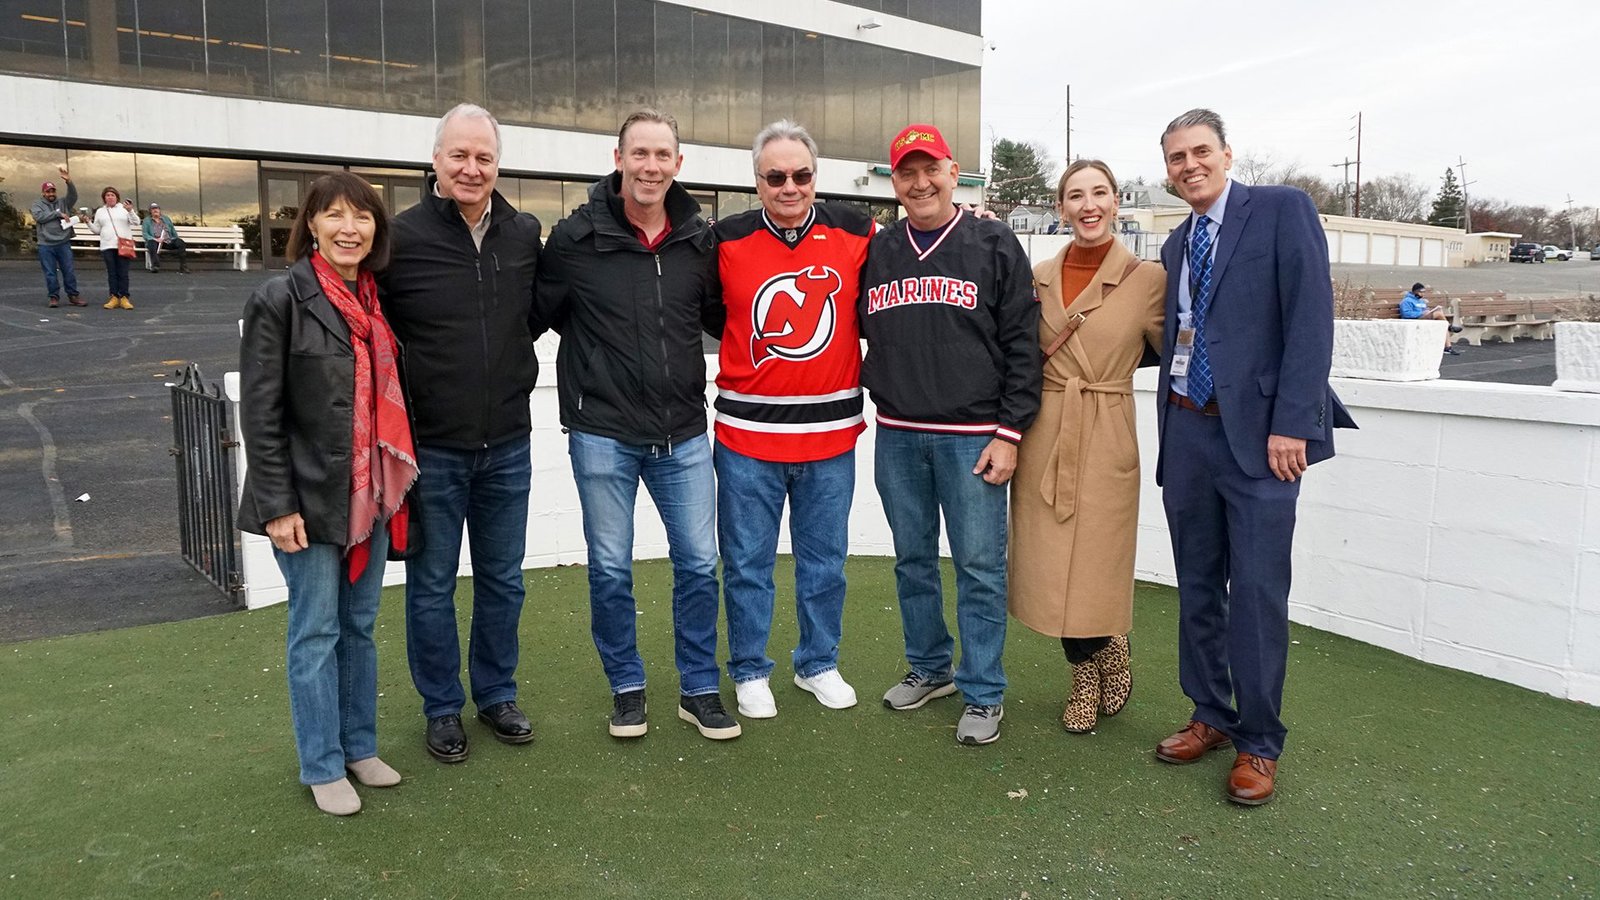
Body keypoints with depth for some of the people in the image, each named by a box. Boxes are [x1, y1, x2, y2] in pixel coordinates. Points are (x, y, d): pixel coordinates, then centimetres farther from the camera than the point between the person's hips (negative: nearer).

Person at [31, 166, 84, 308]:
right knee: (50, 273, 3)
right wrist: (58, 214, -13)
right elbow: (39, 217, -12)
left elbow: (73, 196, -9)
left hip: (64, 243, 1)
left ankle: (73, 296, 12)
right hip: (46, 245, -1)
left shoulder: (63, 202, 10)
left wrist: (69, 181, -24)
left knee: (69, 271, 4)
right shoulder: (37, 204, 6)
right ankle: (54, 297, 11)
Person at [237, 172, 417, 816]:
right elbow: (261, 411, -11)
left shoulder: (377, 300, 8)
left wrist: (397, 484, 11)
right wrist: (277, 506, -14)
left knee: (359, 627, 15)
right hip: (309, 498, -5)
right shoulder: (280, 299, -9)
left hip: (371, 495, 5)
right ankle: (322, 767, 19)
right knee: (316, 634, 5)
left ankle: (359, 746, 30)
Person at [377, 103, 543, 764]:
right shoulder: (403, 237, -9)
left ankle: (497, 695, 33)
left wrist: (518, 382, 10)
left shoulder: (525, 236, 3)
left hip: (507, 445, 4)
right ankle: (442, 708, 27)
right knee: (432, 586, 10)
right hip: (431, 448, -3)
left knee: (503, 581, 15)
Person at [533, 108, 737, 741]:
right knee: (610, 569, 8)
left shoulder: (699, 241, 3)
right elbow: (537, 314, 4)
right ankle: (627, 687, 28)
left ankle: (699, 689, 24)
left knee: (699, 564, 6)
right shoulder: (576, 237, -5)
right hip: (602, 434, -2)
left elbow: (719, 316, 17)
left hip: (683, 434, 2)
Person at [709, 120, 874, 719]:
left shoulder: (855, 232, -1)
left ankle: (818, 663, 32)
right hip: (748, 432, -1)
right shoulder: (727, 241, -3)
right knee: (747, 561, 9)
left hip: (832, 430, 1)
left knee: (825, 560, 13)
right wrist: (745, 354, 2)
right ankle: (749, 670, 26)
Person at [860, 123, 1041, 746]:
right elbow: (858, 330, 21)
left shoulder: (995, 246, 0)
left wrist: (1009, 432, -9)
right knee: (913, 560, 14)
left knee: (979, 566, 1)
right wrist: (876, 389, 7)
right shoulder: (878, 253, 10)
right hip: (897, 436, 4)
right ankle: (929, 667, 31)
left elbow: (1022, 345, -4)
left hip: (972, 437, -4)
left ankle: (982, 694, 13)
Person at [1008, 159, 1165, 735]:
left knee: (1092, 570, 0)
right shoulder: (1040, 277, 8)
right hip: (1043, 436, 3)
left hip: (1106, 439, -3)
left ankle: (1106, 656, 32)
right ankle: (1089, 670, 31)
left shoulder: (1147, 278, -3)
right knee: (1048, 570, 7)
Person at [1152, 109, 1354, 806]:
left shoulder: (1282, 209, -3)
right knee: (1197, 588, 12)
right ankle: (1211, 716, 27)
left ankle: (1259, 744, 12)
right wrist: (1170, 426, 6)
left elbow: (1311, 317, -11)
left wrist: (1291, 424, -17)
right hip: (1186, 432, 6)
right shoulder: (1176, 245, 17)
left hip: (1259, 433, -6)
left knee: (1257, 593, -2)